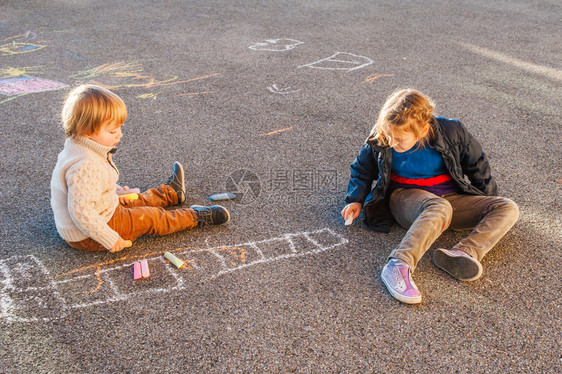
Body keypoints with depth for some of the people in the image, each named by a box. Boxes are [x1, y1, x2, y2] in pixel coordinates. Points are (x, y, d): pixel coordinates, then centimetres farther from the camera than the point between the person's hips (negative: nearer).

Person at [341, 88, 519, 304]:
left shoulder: (451, 132, -11)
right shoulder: (379, 139, -9)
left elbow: (477, 165, 6)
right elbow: (362, 169, 11)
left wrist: (490, 207, 11)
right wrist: (356, 199, -3)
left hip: (451, 197, 3)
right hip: (406, 197, -3)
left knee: (509, 209, -17)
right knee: (439, 209, -39)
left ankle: (463, 253, -40)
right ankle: (398, 266, -56)